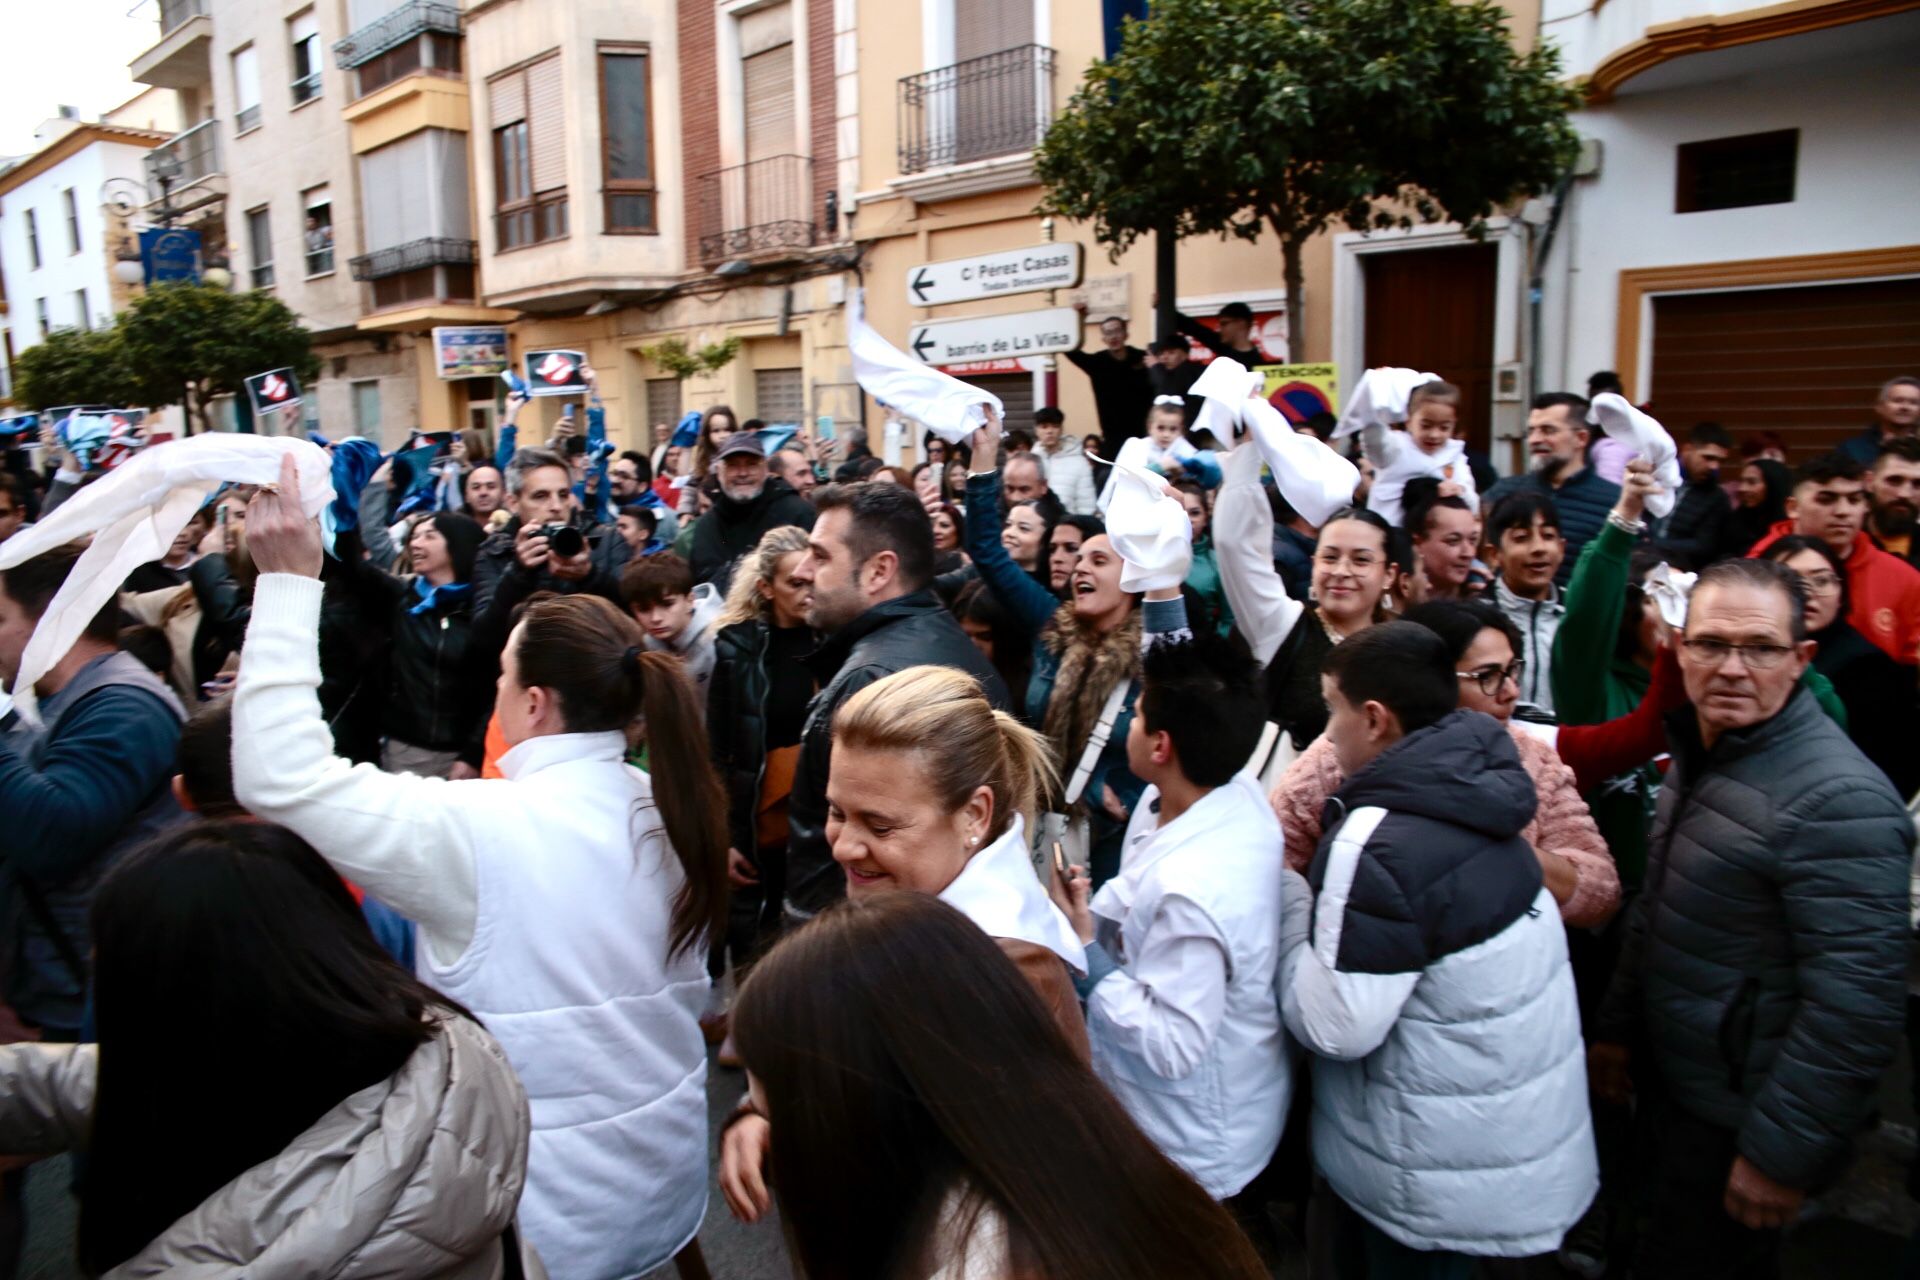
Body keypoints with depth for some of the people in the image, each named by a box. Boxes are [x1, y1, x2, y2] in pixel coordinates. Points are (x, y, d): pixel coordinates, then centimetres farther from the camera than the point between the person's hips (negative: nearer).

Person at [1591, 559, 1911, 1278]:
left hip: (1738, 1122, -8)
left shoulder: (1837, 800, -24)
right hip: (1673, 1087, 8)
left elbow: (1858, 1005, -26)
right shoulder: (1699, 755, 5)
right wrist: (1618, 1028, 15)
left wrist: (1781, 1154, -21)